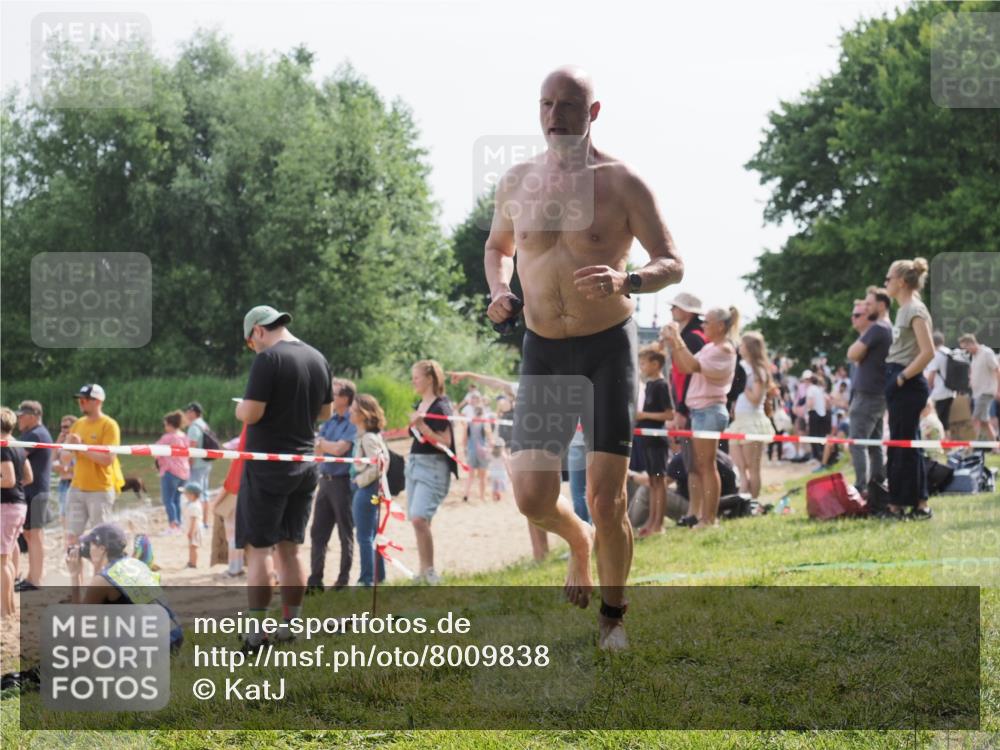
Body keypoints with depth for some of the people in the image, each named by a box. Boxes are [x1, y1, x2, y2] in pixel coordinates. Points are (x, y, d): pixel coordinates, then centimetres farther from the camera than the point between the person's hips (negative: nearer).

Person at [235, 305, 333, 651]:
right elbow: (326, 412, 18)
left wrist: (241, 408, 1)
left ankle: (257, 633, -6)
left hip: (267, 464, -7)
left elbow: (250, 414, -20)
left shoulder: (269, 358, -15)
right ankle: (290, 627, 16)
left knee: (258, 548, -3)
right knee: (289, 548, 13)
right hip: (305, 464, 7)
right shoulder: (318, 359, 8)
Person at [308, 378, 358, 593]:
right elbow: (318, 450, 10)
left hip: (344, 481, -7)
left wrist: (323, 443, -2)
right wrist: (331, 446, -9)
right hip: (325, 479, 7)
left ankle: (344, 580, 9)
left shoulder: (353, 422, -8)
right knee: (318, 531, 5)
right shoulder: (329, 421, 14)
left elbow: (339, 448, -17)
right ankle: (315, 580, 9)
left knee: (345, 533, 2)